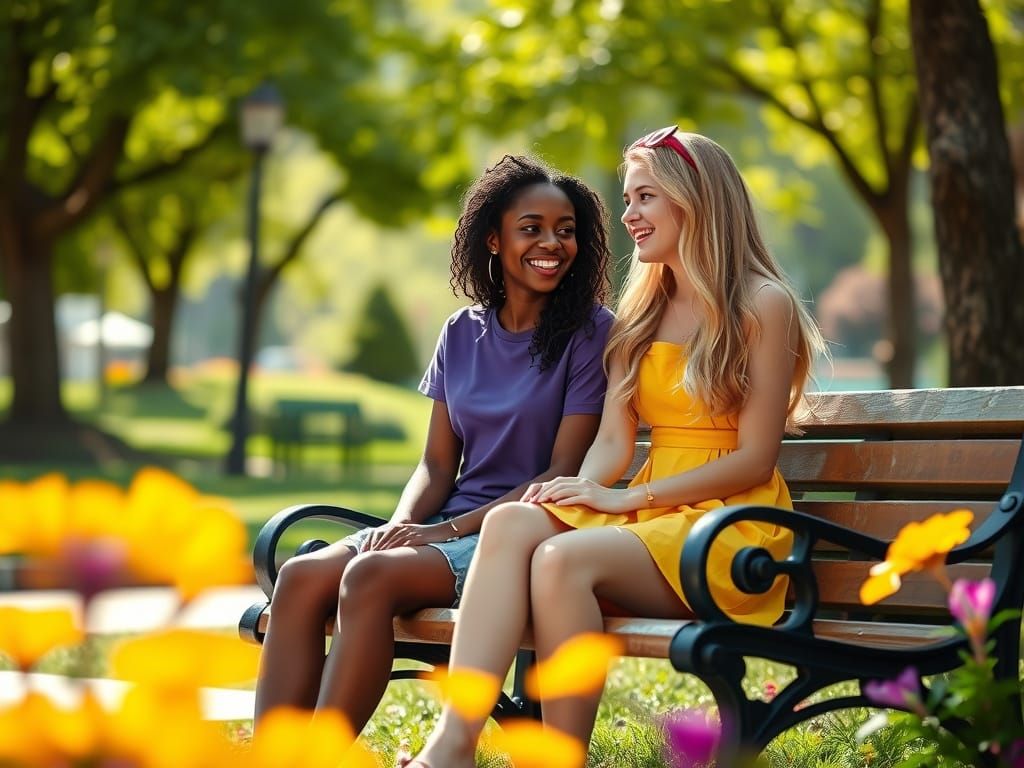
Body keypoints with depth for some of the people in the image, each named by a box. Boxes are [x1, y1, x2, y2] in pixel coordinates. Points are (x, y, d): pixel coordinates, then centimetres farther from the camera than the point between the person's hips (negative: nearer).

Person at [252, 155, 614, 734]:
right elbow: (437, 464, 14)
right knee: (301, 578, -20)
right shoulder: (463, 333, 14)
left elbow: (564, 472, -8)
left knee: (373, 576, -32)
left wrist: (449, 531, -15)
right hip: (446, 528, 6)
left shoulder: (590, 333, -2)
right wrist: (403, 525, -8)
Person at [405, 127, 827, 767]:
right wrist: (584, 488, -14)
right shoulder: (640, 316, 18)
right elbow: (613, 441, 10)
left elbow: (755, 458, -9)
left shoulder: (762, 306, -3)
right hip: (649, 518, 6)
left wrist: (625, 497, -13)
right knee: (512, 522, -25)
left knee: (565, 558, -32)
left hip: (732, 528, -6)